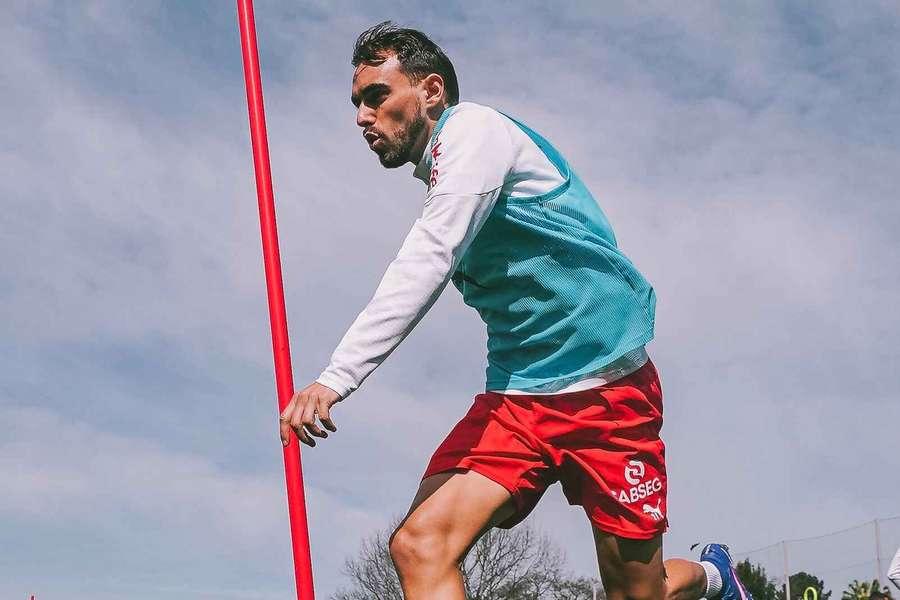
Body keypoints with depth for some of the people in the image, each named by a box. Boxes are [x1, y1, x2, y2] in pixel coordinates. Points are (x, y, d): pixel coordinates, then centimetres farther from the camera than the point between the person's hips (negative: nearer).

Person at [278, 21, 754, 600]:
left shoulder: (474, 128, -11)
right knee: (420, 545, -17)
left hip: (606, 386, -7)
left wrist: (336, 378, -30)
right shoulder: (445, 174, 16)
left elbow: (425, 269, -24)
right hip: (515, 394, 7)